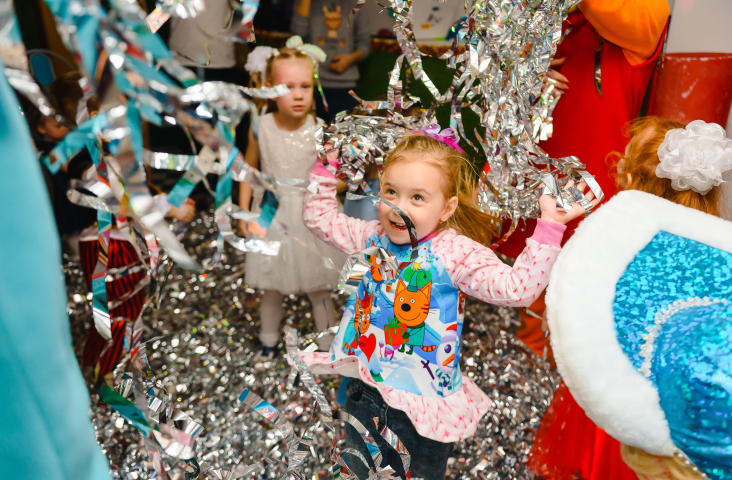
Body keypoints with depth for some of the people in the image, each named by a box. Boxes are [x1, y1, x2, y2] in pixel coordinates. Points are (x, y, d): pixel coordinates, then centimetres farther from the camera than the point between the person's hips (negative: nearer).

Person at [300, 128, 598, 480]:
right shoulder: (372, 237, -4)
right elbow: (320, 217, 8)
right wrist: (326, 167, 2)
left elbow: (518, 287, -25)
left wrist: (549, 227, -31)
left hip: (422, 401, -4)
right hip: (363, 390, 5)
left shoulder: (455, 252, -18)